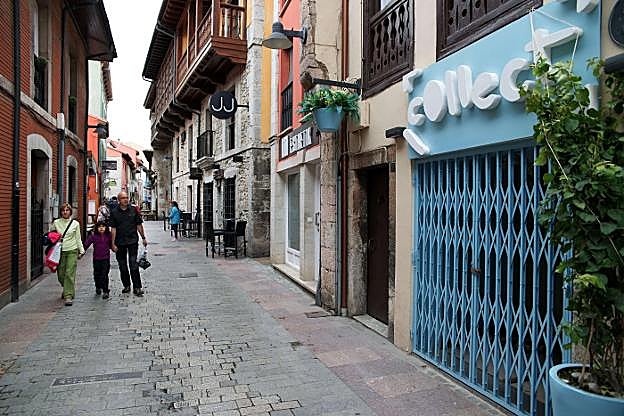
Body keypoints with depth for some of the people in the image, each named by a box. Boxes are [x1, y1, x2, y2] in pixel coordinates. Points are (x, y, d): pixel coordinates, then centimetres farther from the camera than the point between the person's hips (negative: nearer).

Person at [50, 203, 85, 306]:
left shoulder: (75, 223, 4)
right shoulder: (56, 223, 6)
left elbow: (78, 239, 9)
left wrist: (81, 251, 7)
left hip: (72, 251, -2)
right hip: (60, 251, 2)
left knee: (69, 274, -10)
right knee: (60, 274, 6)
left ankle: (68, 296, -6)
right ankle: (67, 289, 34)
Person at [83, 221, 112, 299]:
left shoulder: (108, 236, 0)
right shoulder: (93, 236, -3)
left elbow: (111, 245, 13)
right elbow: (86, 244, -5)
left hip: (106, 259, -1)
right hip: (96, 259, 1)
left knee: (104, 275, -4)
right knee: (97, 275, 13)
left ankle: (105, 292, 2)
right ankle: (98, 287, 38)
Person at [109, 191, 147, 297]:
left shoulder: (134, 210, 3)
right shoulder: (114, 212, 1)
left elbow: (139, 225, 7)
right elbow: (113, 229, 0)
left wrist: (143, 238, 5)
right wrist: (113, 243, -4)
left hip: (133, 241, -1)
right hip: (120, 243, 2)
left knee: (133, 264, -6)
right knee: (122, 266, 10)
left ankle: (137, 287, -3)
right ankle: (126, 286, 24)